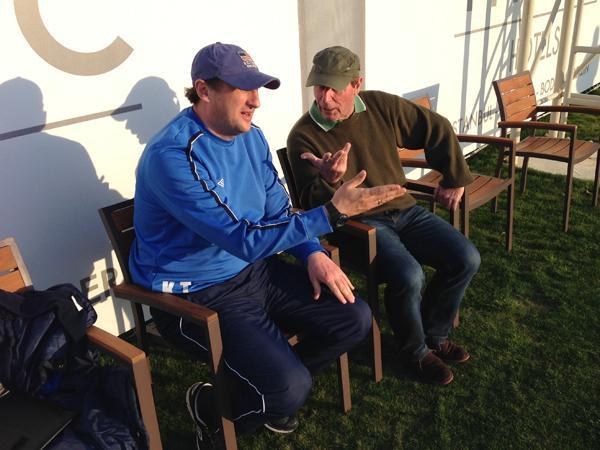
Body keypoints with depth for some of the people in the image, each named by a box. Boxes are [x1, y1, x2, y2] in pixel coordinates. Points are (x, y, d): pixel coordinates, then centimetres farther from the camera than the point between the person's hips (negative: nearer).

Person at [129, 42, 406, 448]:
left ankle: (271, 386, 22)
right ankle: (214, 406, 11)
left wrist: (314, 252, -8)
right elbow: (245, 239, -29)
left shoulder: (251, 136, 1)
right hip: (199, 294, -8)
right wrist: (333, 212, -32)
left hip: (255, 271, 8)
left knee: (355, 319, 1)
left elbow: (280, 211, 10)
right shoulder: (173, 156, -25)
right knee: (292, 389, -22)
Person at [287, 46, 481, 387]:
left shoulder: (382, 107, -2)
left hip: (403, 210, 5)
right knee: (408, 276, -29)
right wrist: (330, 180, -35)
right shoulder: (303, 136, -11)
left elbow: (439, 131, 11)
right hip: (360, 223, -5)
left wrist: (455, 180, 16)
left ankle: (434, 333, 18)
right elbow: (312, 205, -13)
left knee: (466, 259, -8)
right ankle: (415, 351, 3)